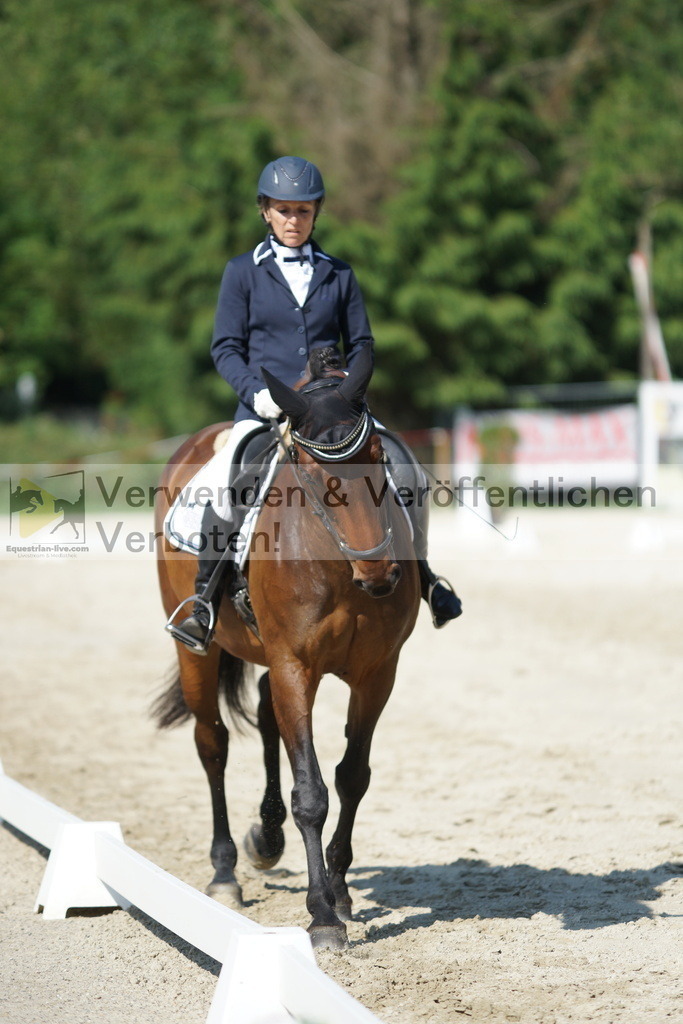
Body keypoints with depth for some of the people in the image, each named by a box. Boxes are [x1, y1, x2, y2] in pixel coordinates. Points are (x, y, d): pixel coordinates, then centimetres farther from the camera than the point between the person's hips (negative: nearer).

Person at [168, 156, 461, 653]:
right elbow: (226, 347, 4)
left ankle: (421, 573, 7)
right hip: (265, 408, -2)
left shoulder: (338, 274, 12)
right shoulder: (243, 272, 6)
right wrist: (256, 391, -14)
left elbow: (360, 344, 15)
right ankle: (205, 601, -18)